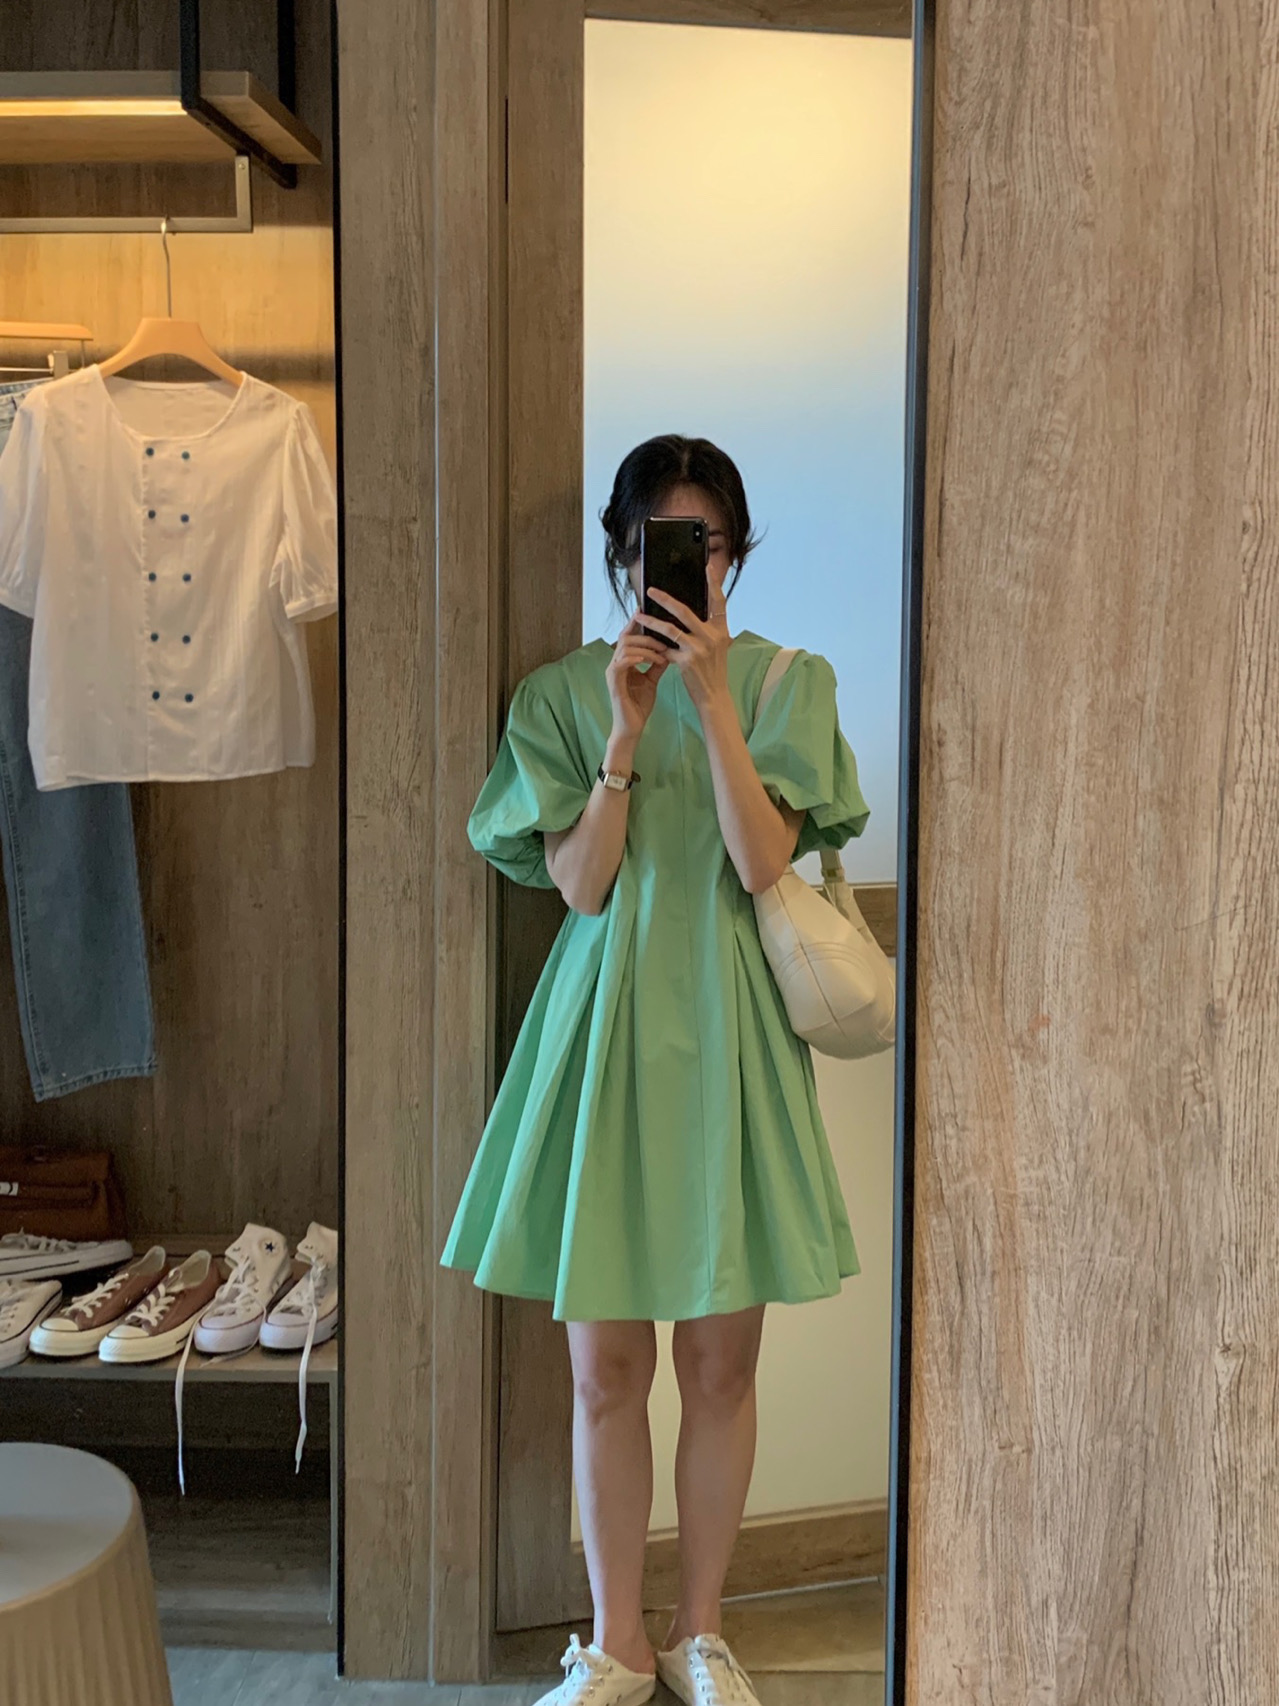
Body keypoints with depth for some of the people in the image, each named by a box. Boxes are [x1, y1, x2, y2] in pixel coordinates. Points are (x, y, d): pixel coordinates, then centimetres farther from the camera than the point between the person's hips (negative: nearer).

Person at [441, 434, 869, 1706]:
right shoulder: (562, 694, 4)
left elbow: (764, 863, -11)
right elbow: (581, 883, -6)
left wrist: (714, 697, -17)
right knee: (604, 1367, 6)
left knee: (721, 1365, 8)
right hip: (606, 1027, 0)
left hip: (729, 1033, 0)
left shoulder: (788, 682, 3)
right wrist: (627, 727, -16)